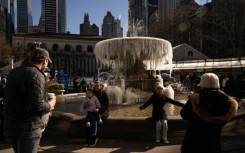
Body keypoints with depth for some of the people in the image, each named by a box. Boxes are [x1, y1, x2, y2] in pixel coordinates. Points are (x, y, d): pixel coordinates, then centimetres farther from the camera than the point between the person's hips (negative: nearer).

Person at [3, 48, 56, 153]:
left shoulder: (14, 71, 8)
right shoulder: (36, 74, -18)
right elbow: (37, 105, -24)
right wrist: (49, 105, -5)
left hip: (10, 124, 8)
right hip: (27, 127, -8)